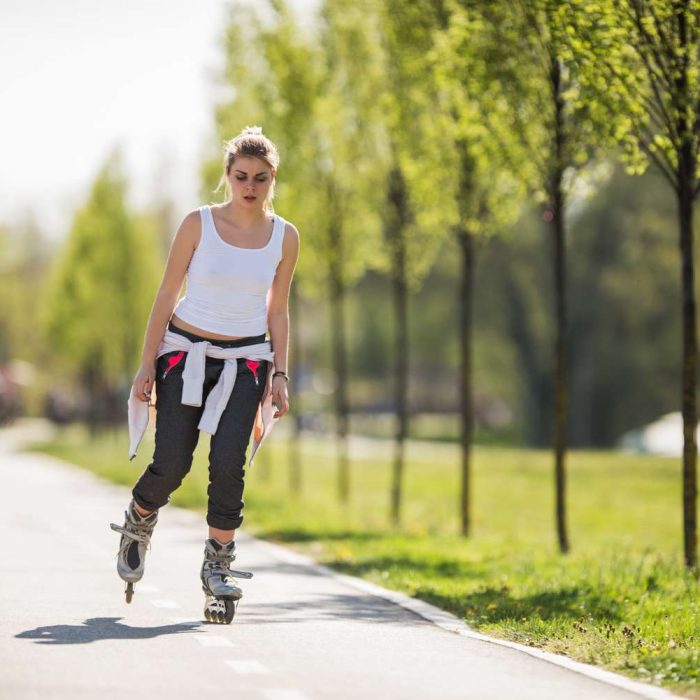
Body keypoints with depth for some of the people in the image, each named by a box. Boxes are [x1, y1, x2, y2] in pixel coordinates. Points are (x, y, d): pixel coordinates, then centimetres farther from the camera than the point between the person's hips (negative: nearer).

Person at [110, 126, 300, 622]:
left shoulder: (285, 236, 0)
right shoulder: (199, 224, -7)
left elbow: (278, 310, 9)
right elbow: (167, 295, -2)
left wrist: (279, 374, 2)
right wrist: (148, 364, -4)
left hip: (245, 361, 1)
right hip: (185, 353, -1)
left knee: (228, 464, -15)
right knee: (171, 465, -7)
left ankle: (218, 567, 0)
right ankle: (138, 522, 26)